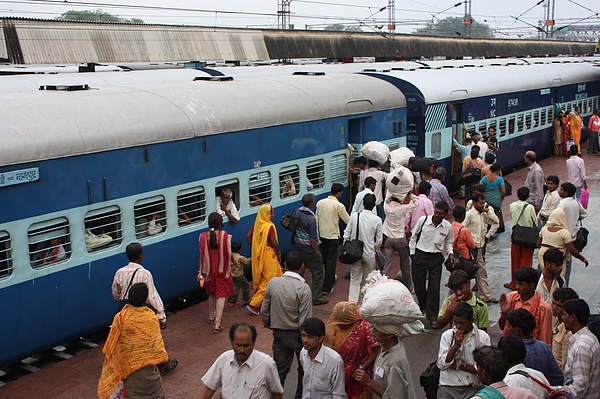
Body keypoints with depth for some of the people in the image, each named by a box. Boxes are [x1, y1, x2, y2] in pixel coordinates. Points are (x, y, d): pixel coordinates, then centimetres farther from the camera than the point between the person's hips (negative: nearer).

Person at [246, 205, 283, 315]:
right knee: (269, 280, 1)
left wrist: (255, 248, 14)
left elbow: (248, 236, 7)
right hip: (268, 254, -8)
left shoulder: (257, 224, 2)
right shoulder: (270, 226, -20)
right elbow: (274, 243, -20)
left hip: (258, 255, 8)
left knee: (261, 278, 20)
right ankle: (254, 304, -4)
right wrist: (278, 254, -4)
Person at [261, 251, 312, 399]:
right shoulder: (303, 288, -22)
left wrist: (268, 324, 19)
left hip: (279, 334, 3)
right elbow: (305, 320, -21)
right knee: (304, 369, 21)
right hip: (297, 335, -3)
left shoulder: (273, 283, -10)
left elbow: (264, 310, -1)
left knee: (279, 370, 14)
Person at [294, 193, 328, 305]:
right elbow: (313, 239, -22)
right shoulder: (311, 218, -25)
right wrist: (316, 252, -10)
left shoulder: (297, 212, -3)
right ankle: (316, 297, 10)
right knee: (317, 271, 6)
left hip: (298, 247, 8)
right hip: (308, 249, -8)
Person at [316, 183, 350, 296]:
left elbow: (316, 219, 6)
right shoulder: (339, 205, -16)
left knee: (325, 259, 22)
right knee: (331, 261, 0)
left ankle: (330, 278, 43)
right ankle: (327, 288, 0)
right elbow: (348, 220, -9)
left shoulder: (320, 203, 0)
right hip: (333, 236, -6)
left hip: (322, 235, 6)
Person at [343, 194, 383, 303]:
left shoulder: (354, 216, -7)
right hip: (369, 254, -1)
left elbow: (346, 234, -3)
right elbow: (379, 240, -5)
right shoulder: (377, 220, -10)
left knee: (354, 280, 8)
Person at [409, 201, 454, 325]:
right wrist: (413, 253, 4)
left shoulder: (448, 226, -4)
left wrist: (450, 253, -3)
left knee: (434, 288, -4)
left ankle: (432, 316, 5)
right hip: (420, 255, 0)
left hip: (436, 258, 0)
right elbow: (414, 236, 4)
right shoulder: (423, 220, -9)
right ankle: (423, 307, 37)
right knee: (418, 285, 7)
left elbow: (448, 242, 14)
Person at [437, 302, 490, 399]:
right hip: (448, 387, 1)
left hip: (471, 388, -1)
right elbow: (441, 365, -3)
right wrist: (456, 346, -12)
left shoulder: (483, 337, -1)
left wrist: (459, 366, -6)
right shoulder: (447, 335, 2)